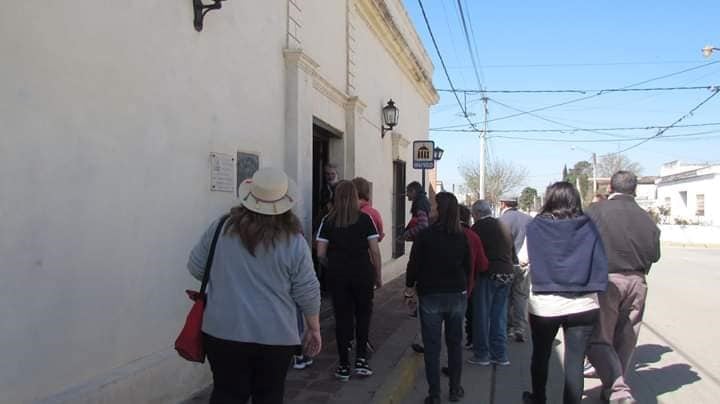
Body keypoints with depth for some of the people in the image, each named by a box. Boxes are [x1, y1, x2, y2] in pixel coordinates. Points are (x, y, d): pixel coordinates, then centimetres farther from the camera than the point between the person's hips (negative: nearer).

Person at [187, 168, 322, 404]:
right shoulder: (295, 241, -7)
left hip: (223, 331, 1)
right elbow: (307, 292, -3)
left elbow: (196, 268, 8)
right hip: (275, 335, -1)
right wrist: (314, 329, 10)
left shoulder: (221, 227, -2)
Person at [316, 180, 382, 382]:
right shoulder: (365, 219, -3)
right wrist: (378, 276, 5)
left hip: (337, 276, 1)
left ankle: (344, 366, 14)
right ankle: (361, 359, 11)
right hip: (363, 274, -1)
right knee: (363, 316, 15)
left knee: (342, 318, 8)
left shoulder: (328, 221, -1)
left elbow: (321, 253, -3)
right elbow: (375, 250, -4)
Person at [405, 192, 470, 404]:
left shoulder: (424, 235, -12)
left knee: (432, 346, 5)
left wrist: (410, 285, 9)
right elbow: (468, 266, 5)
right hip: (457, 296, 3)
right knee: (455, 343, 16)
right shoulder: (462, 237, -3)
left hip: (431, 296, -3)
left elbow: (414, 264, -8)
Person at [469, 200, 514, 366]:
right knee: (499, 316, 13)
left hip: (487, 275, -6)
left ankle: (481, 354, 10)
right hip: (506, 274, 7)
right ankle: (500, 355, 19)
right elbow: (510, 251, 16)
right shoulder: (503, 227, 11)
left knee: (481, 316, 4)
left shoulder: (478, 227, -9)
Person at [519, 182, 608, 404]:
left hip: (543, 305, 0)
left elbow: (522, 259, 3)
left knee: (541, 355, 20)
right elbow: (600, 263, -1)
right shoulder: (588, 227, -5)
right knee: (575, 361, 9)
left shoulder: (537, 227, -8)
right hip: (583, 305, 0)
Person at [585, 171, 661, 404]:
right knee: (625, 340, 15)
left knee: (598, 339, 0)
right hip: (636, 282, 5)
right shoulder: (645, 217, 5)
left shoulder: (596, 211, -7)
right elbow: (654, 254, 7)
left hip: (606, 280, -4)